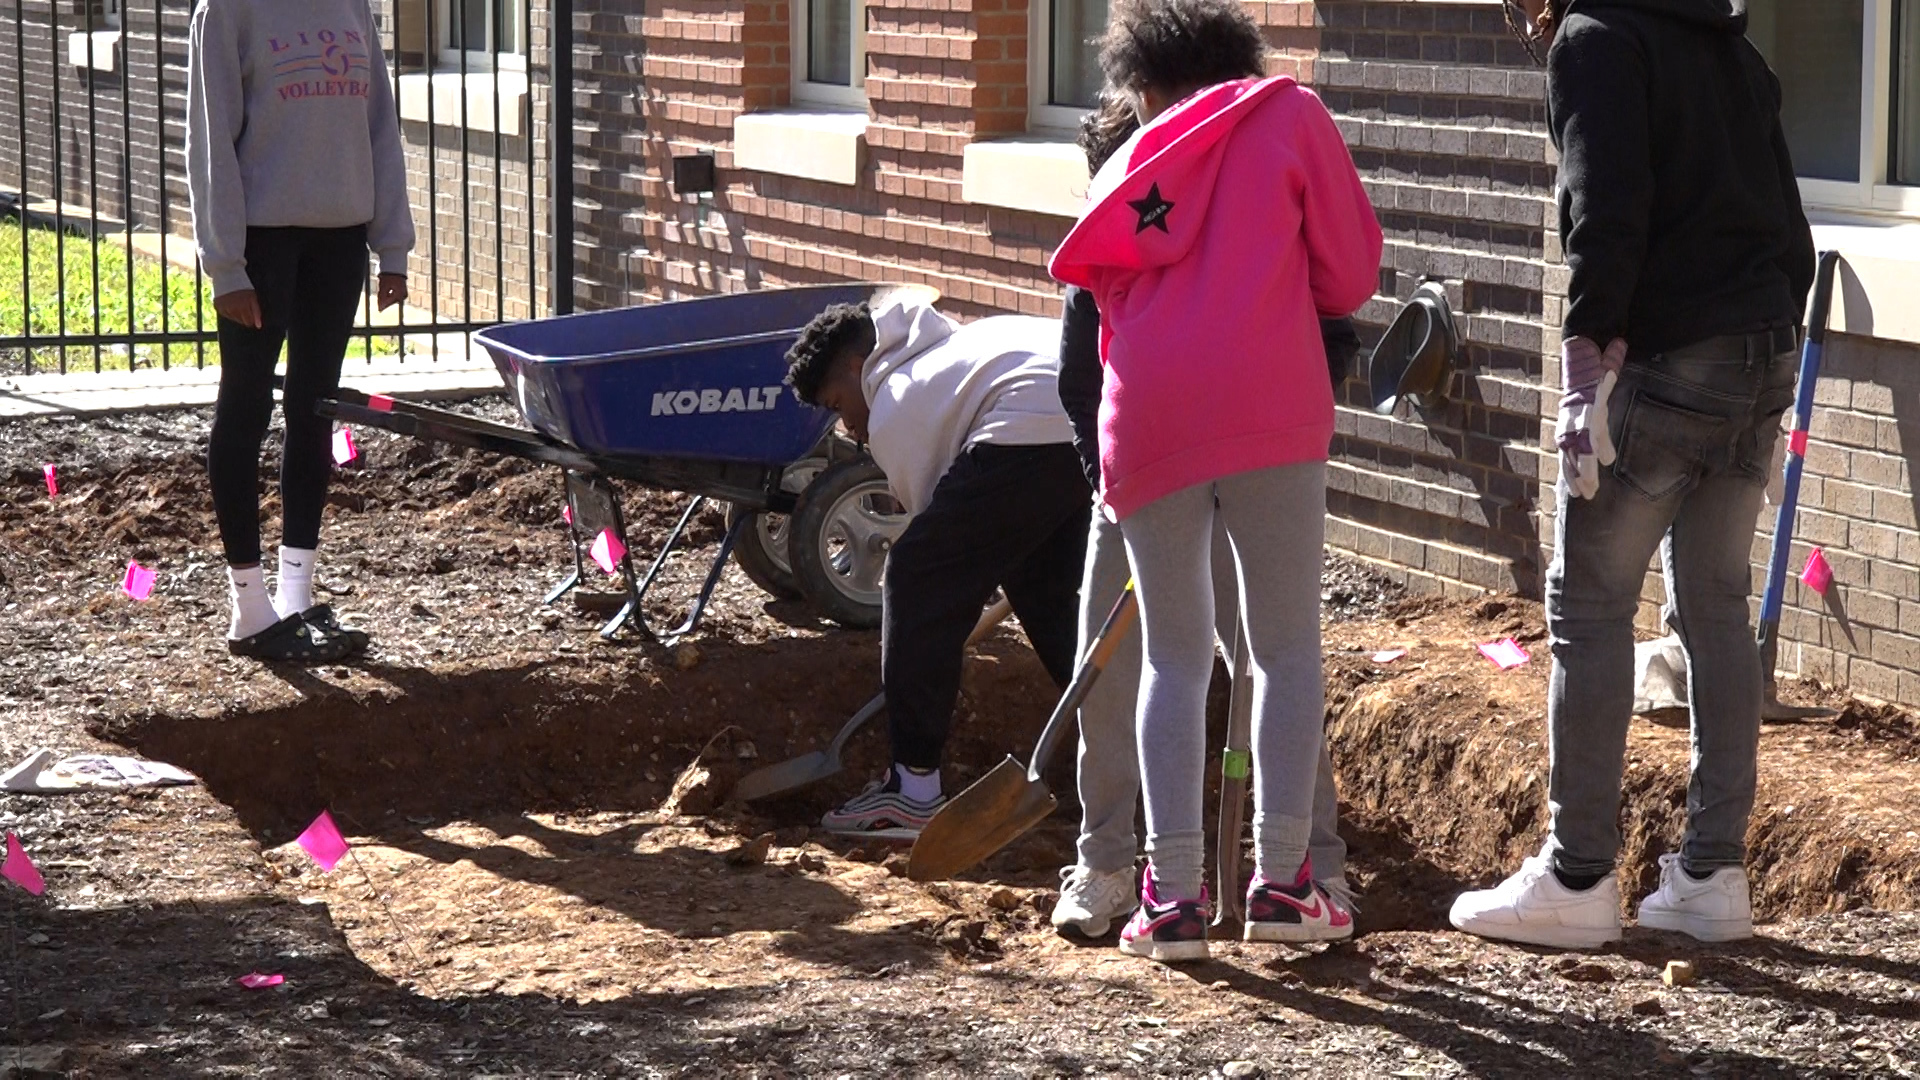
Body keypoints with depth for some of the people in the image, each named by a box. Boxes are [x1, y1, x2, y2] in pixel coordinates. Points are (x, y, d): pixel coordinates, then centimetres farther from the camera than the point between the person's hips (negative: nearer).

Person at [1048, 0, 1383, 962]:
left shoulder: (1128, 166, 20)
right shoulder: (1289, 117, 12)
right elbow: (1351, 275, 9)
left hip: (1146, 419, 3)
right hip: (1272, 410, -3)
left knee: (1174, 657, 11)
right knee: (1287, 646, 8)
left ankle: (1173, 895, 4)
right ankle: (1281, 881, 4)